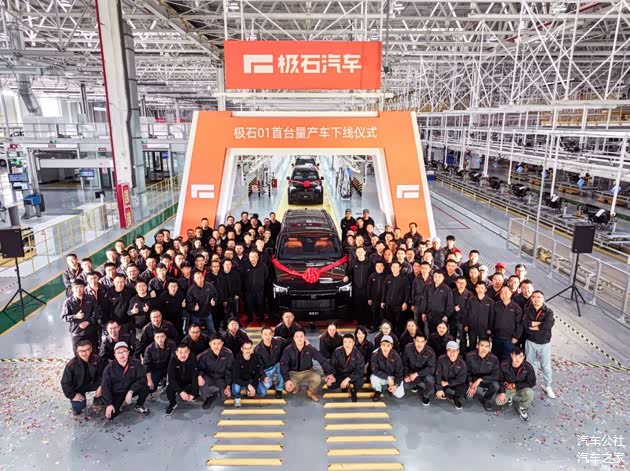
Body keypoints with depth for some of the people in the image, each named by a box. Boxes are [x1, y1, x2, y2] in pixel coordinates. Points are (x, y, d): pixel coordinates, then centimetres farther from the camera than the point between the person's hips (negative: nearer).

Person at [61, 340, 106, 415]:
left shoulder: (97, 359, -20)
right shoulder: (71, 365, -25)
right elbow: (65, 383, -16)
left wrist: (101, 386, -20)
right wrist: (72, 395, -18)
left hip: (92, 384, 3)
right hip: (78, 388, -2)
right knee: (78, 409, -20)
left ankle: (98, 399, 7)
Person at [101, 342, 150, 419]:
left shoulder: (136, 363, -13)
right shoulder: (109, 368, -13)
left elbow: (142, 378, -19)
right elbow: (105, 387, -13)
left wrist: (130, 391, -30)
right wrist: (109, 404, -22)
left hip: (131, 390, 0)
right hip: (116, 394, 0)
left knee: (145, 387, -28)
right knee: (110, 415, -20)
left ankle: (139, 405, 2)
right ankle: (119, 404, 16)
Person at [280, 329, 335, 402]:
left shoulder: (310, 348, -14)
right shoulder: (288, 349, -16)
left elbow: (322, 360, -12)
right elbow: (283, 365, -16)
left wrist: (329, 373, -21)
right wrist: (287, 379, -28)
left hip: (307, 372, 1)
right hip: (293, 373, 0)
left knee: (317, 379, -30)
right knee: (288, 388, -27)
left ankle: (311, 391, 5)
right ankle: (295, 385, 12)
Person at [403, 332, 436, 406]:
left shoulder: (430, 352, -24)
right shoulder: (408, 348, -16)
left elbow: (431, 369, -24)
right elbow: (404, 363, -5)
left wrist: (417, 374, -31)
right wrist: (406, 375, -18)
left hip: (425, 373, -3)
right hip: (412, 372, 3)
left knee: (429, 379, -34)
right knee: (405, 380, -24)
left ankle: (426, 396, 0)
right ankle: (416, 385, 15)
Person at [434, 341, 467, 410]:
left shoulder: (462, 363, -19)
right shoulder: (441, 359, -20)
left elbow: (461, 379, -21)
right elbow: (438, 374, -19)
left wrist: (447, 383, -24)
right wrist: (439, 389, -25)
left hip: (455, 383, 0)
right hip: (442, 382, 0)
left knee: (464, 386, -29)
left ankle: (456, 399, 3)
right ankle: (451, 397, 8)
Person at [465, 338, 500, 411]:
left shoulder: (494, 358, -18)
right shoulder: (470, 356, -17)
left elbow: (495, 376, -18)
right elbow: (466, 372, -7)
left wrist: (480, 379, -29)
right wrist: (470, 383, -23)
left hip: (487, 382, 1)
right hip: (473, 381, 0)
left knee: (495, 385, -32)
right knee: (468, 396, -26)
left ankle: (487, 401, 1)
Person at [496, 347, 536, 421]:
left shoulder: (528, 367, -21)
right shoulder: (504, 365, -17)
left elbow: (531, 383, -15)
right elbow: (500, 380, -6)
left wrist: (514, 385, -18)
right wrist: (502, 392, -22)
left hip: (522, 389, -1)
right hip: (508, 388, 1)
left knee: (529, 393, -35)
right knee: (499, 401, -21)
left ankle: (523, 408, -1)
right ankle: (509, 397, 17)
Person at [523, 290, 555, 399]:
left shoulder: (548, 311, -7)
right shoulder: (527, 310, -1)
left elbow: (549, 325, -23)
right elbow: (525, 323, -17)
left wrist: (533, 326, -15)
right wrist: (540, 323, -19)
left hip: (545, 343, -2)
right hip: (531, 342, 2)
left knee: (546, 365, 8)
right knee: (529, 364, 13)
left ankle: (547, 386, 24)